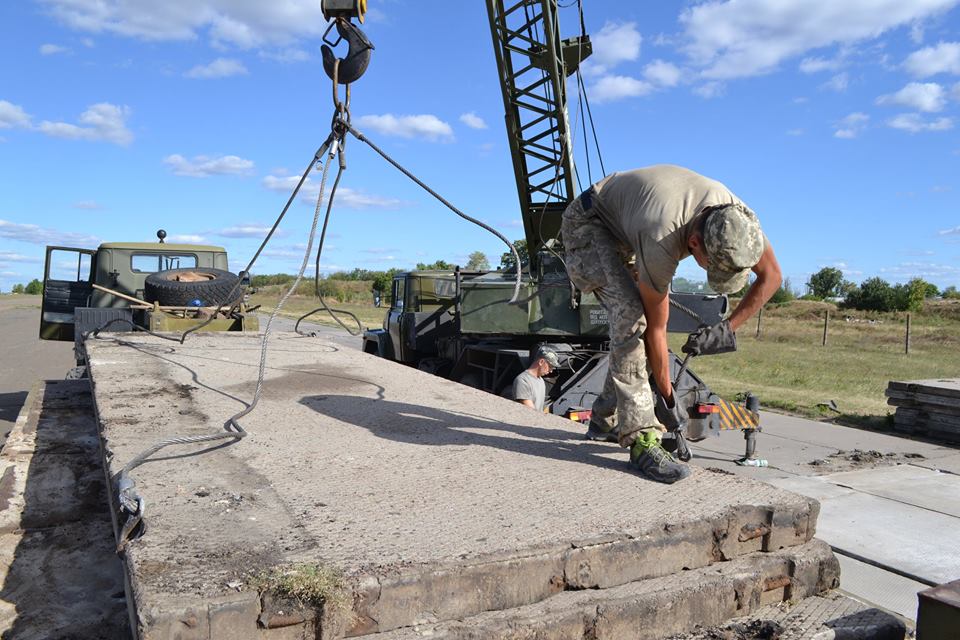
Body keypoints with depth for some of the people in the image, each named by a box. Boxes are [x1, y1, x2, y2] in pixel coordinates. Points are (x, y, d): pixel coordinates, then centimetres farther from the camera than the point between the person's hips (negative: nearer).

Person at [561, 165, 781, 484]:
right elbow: (656, 329, -28)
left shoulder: (735, 216, -24)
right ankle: (641, 439, -26)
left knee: (633, 325, -1)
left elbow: (771, 275, -7)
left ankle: (604, 421, 15)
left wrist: (727, 328, -16)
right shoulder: (661, 244, -40)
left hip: (624, 230, 8)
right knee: (632, 315, -27)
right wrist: (667, 398, -18)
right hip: (588, 223, -7)